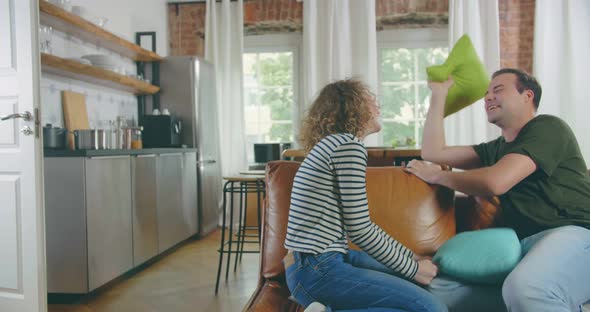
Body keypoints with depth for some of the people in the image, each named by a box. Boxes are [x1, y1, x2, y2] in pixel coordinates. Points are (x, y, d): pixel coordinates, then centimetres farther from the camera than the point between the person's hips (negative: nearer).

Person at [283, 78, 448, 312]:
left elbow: (361, 225, 19)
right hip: (318, 270, -10)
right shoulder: (348, 145, -12)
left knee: (412, 283, 19)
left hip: (317, 262, 10)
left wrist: (411, 257, 18)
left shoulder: (335, 144, 18)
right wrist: (413, 268, -3)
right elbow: (360, 230, -15)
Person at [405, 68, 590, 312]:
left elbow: (495, 182, -16)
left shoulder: (547, 127, -2)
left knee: (524, 288, -40)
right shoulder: (496, 149, 22)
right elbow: (432, 152, 18)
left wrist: (436, 175, 1)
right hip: (521, 242, 8)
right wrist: (439, 93, 22)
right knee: (442, 285, -11)